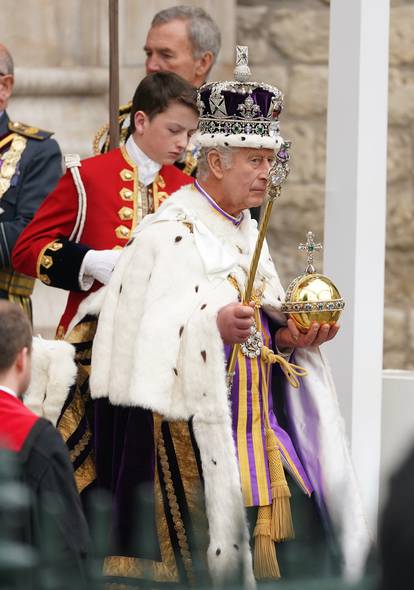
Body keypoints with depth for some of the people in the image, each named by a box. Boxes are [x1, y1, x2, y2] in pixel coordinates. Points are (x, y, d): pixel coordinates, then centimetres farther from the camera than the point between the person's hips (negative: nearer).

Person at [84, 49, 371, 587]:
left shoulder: (245, 233, 16)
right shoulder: (169, 235, -9)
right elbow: (149, 337, -18)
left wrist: (291, 336, 1)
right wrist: (214, 325, -32)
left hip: (259, 419, 8)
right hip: (195, 424, -8)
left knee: (293, 538, -1)